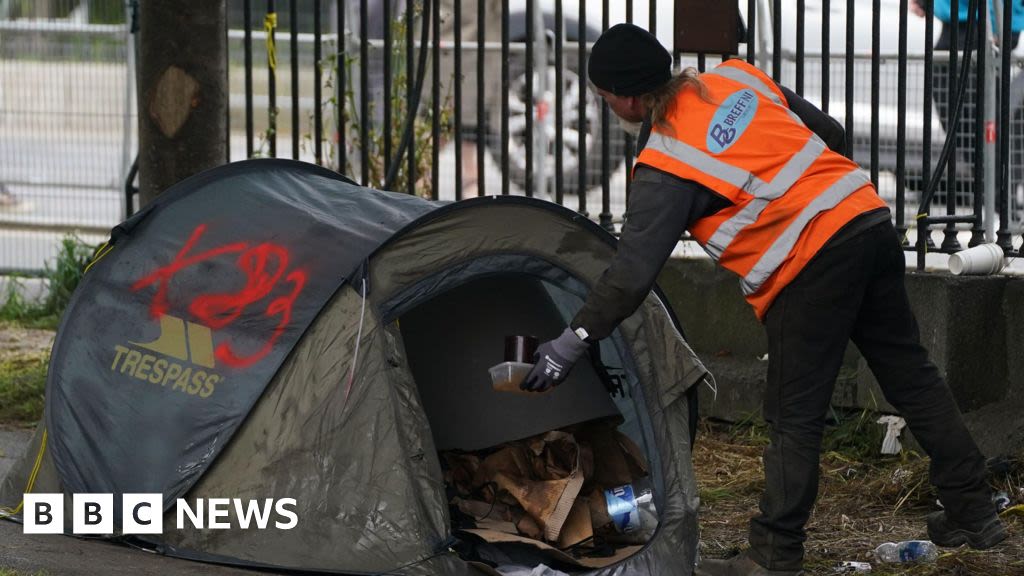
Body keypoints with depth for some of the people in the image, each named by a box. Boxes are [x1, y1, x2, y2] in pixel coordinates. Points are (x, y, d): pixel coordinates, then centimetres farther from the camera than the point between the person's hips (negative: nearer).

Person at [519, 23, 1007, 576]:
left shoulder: (664, 167, -8)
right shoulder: (734, 78, 10)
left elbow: (633, 270, -12)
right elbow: (829, 134, 16)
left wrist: (574, 339, -7)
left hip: (812, 267, -7)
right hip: (869, 217, 7)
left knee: (794, 417, 1)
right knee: (910, 375, 16)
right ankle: (972, 512, 22)